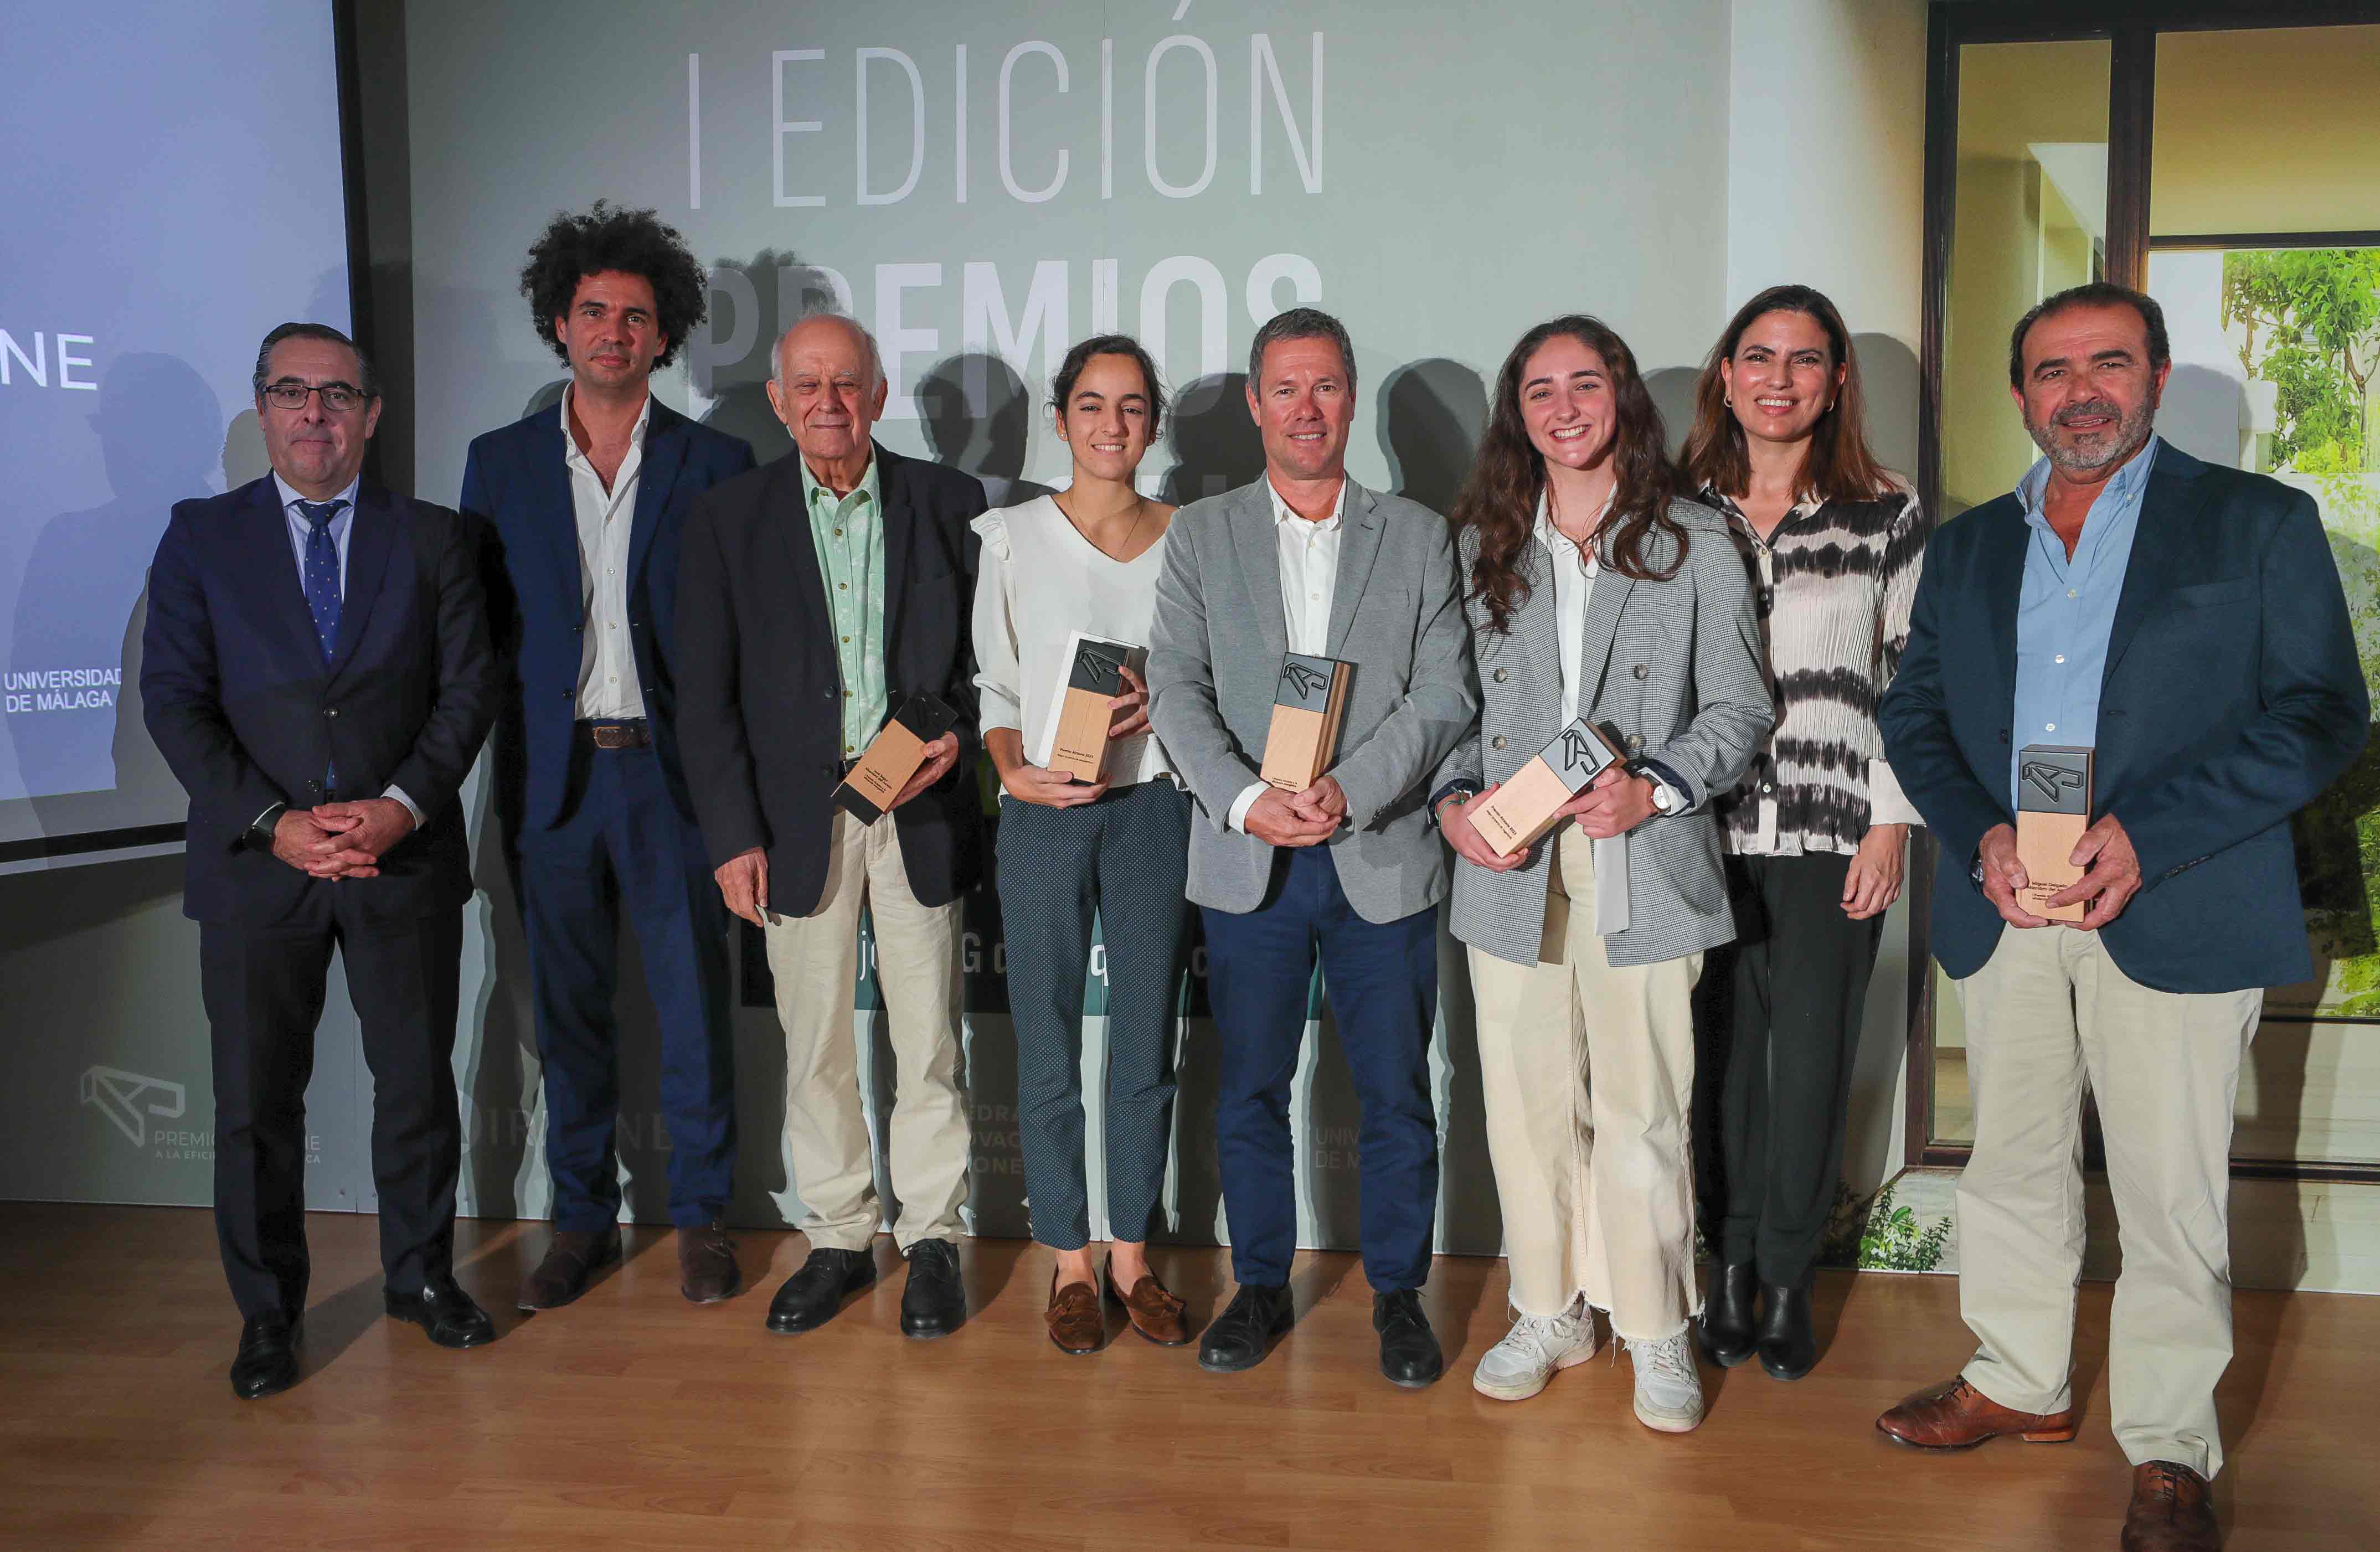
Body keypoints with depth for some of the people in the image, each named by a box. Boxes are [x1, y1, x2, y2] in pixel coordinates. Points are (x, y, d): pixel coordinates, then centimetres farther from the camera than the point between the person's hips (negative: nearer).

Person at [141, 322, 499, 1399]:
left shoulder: (434, 538, 7)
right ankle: (267, 1311, 24)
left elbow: (469, 686, 1)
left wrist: (402, 806, -13)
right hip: (256, 866, 0)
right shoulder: (201, 538, 5)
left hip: (405, 858, 1)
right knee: (256, 1098, 7)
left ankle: (421, 1275, 29)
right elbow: (174, 701, -1)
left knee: (419, 1081, 10)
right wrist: (272, 823, -13)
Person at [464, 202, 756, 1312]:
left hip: (673, 770, -2)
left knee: (695, 1002, 4)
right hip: (553, 773, 2)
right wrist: (513, 751, 0)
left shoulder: (715, 464, 2)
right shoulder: (500, 462, 8)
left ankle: (701, 1214, 20)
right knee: (567, 1007, 10)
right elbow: (480, 630, 8)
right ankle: (582, 1216, 25)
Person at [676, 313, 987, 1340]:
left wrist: (957, 736, -10)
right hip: (797, 817, 1)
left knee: (928, 1040, 5)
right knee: (815, 1044, 8)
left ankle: (931, 1238, 19)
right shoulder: (729, 517, 3)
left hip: (919, 808, 0)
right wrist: (732, 836, -5)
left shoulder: (949, 504, 4)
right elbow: (703, 695, 1)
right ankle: (836, 1238, 23)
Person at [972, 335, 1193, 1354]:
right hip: (1044, 813, -1)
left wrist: (1164, 699, -10)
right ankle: (1071, 1261, 20)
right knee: (1047, 1046, 5)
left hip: (1153, 805, 1)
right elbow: (994, 683, 6)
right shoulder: (1012, 537, 3)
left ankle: (1132, 1254, 23)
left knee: (1146, 1041, 8)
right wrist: (1013, 770, -11)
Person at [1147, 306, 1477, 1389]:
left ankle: (1398, 1292, 23)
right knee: (1249, 1089, 9)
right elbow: (1175, 689, -2)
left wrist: (1350, 793, -16)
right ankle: (1261, 1286, 26)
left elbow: (1445, 694, -2)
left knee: (1397, 1092, 6)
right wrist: (1246, 800, -17)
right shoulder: (1199, 536, 7)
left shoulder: (1418, 538, 7)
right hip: (1248, 862, 1)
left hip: (1384, 858, 0)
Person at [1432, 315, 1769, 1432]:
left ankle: (1656, 1333, 18)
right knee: (1527, 1102, 7)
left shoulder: (1695, 545, 5)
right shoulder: (1481, 546, 12)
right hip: (1509, 871, 3)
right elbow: (1455, 702, 14)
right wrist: (1454, 800, -4)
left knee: (1643, 1110, 0)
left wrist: (1653, 789, -12)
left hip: (1642, 870, -2)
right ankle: (1549, 1313, 25)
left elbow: (1739, 709, 4)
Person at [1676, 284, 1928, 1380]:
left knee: (1811, 1065, 3)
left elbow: (1912, 683, 4)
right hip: (1704, 831, 1)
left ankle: (1787, 1280, 19)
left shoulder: (1888, 519, 5)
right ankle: (1731, 1262, 20)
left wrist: (1892, 826, -2)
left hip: (1832, 837, -1)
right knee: (1722, 1057, 4)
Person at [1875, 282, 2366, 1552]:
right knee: (2012, 1163, 15)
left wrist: (2142, 835, -17)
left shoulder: (2260, 524, 2)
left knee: (2170, 1194, 2)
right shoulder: (1966, 547, 14)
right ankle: (2019, 1382, 33)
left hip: (2169, 913, -4)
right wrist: (1981, 837, -9)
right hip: (2004, 911, 4)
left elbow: (2322, 714, -5)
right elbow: (1913, 713, 10)